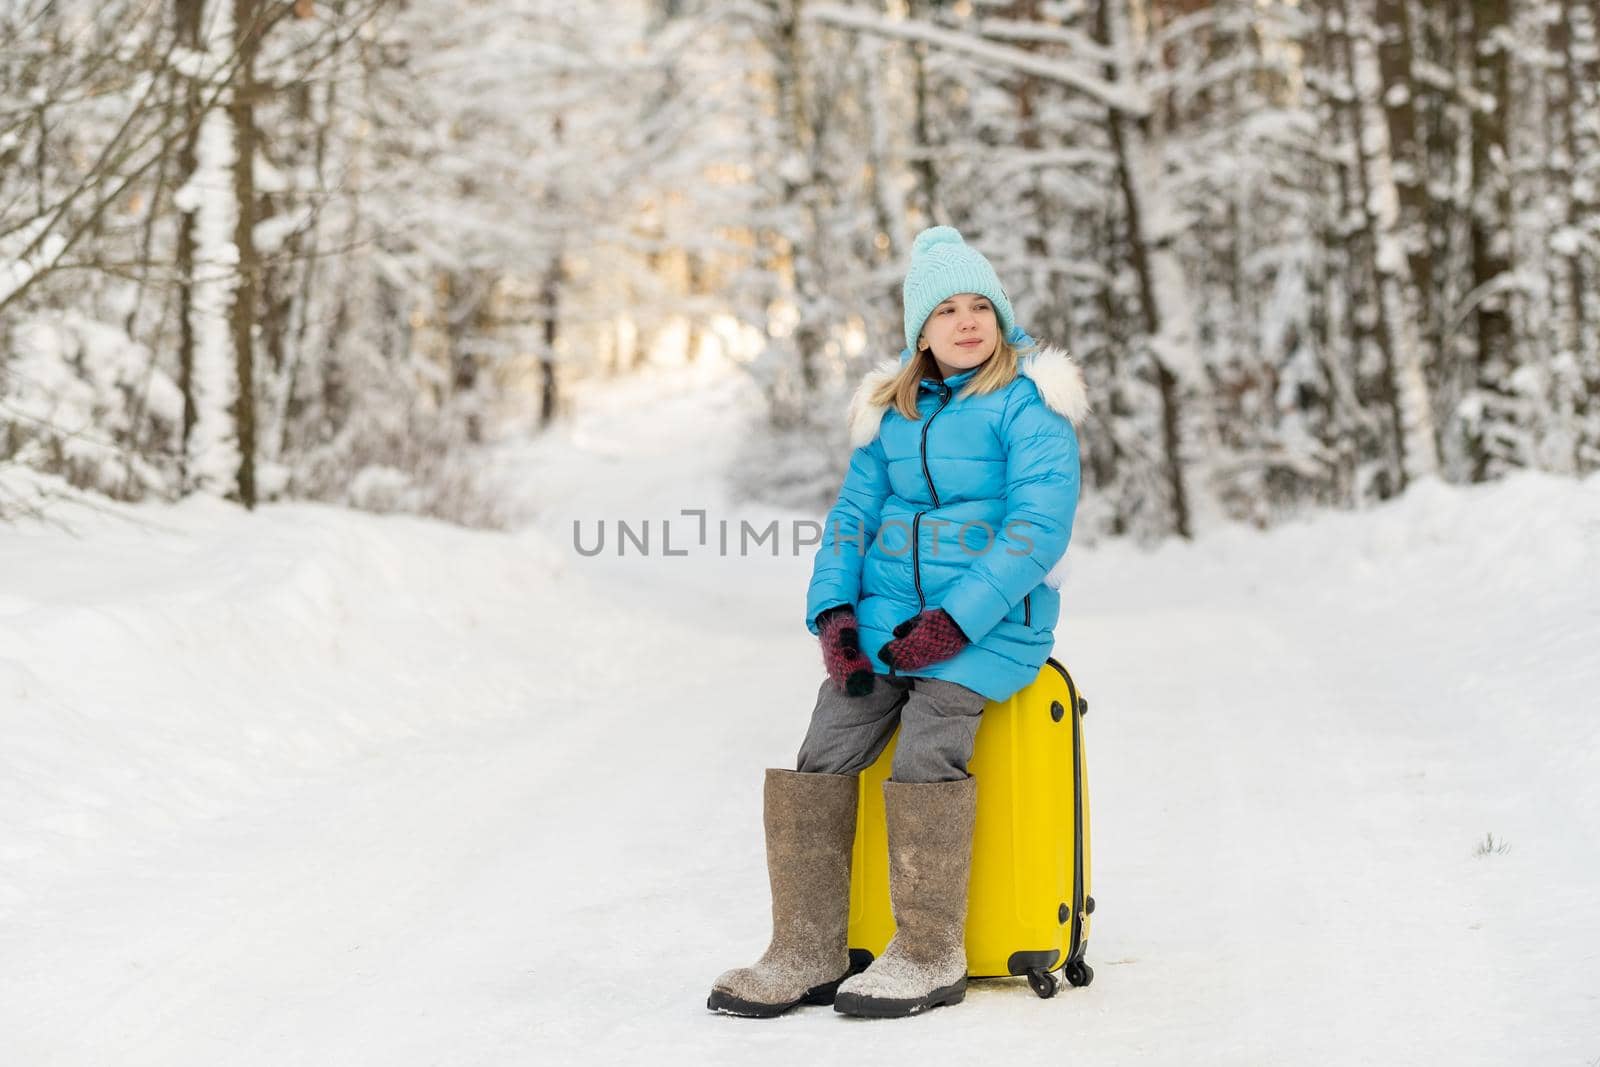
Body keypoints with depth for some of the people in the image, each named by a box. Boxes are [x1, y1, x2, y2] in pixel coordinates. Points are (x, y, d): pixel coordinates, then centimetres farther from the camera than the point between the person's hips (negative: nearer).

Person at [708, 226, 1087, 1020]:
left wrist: (956, 620, -19)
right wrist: (833, 613, -3)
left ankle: (931, 957, -15)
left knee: (924, 750, -27)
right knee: (825, 753, -14)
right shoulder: (894, 410, 16)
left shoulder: (1028, 403, -3)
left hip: (991, 619, -5)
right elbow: (854, 514, 14)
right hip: (886, 612, 5)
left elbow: (1041, 526, -12)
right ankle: (807, 954, -8)